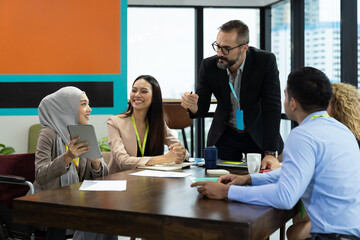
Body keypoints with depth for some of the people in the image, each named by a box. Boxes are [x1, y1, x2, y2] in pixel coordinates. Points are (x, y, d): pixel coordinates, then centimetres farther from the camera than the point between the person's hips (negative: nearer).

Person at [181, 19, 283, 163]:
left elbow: (272, 108, -23)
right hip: (225, 136, 2)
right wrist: (192, 106, -34)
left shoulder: (266, 61, -21)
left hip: (258, 135, -1)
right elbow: (201, 110, -8)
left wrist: (270, 153, -28)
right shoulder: (208, 66, -15)